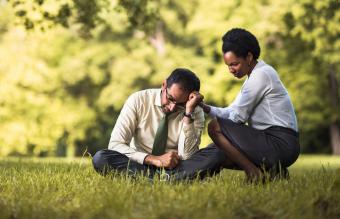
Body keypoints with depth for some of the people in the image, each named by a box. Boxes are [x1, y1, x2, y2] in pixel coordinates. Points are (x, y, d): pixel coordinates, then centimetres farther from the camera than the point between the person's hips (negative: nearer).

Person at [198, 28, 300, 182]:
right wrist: (206, 108, -1)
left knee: (215, 127, -10)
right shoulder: (256, 75, 19)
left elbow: (238, 117, -12)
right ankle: (272, 170, 6)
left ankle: (254, 173, -12)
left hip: (280, 144, -10)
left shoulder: (261, 74, -11)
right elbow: (231, 112, 14)